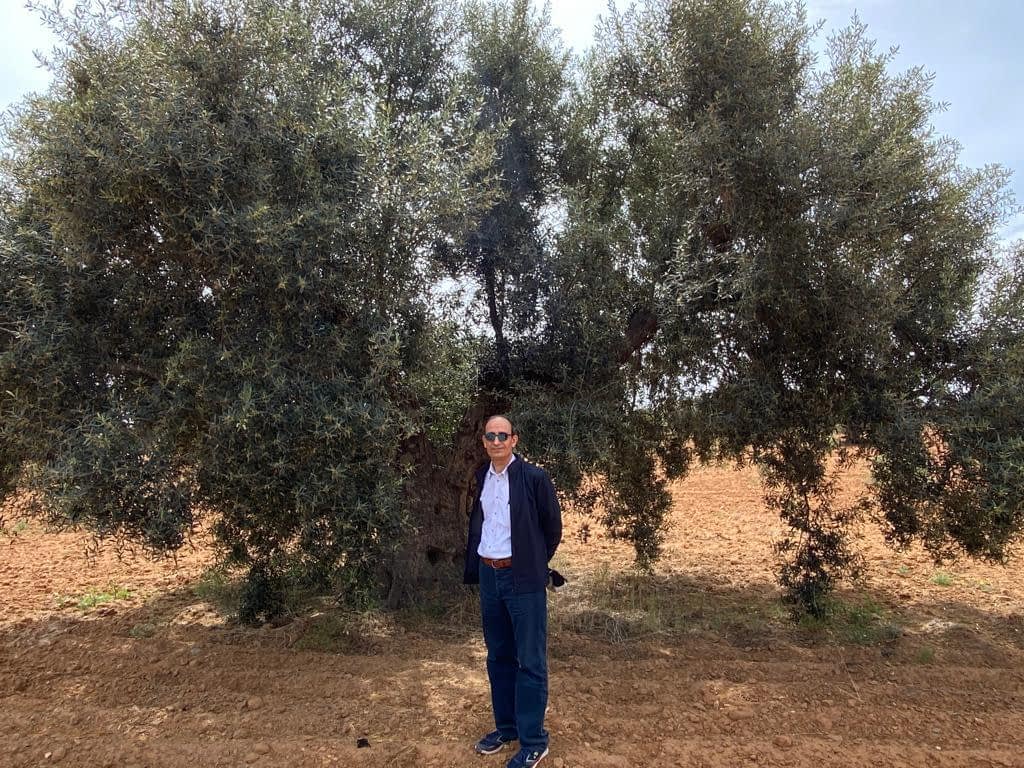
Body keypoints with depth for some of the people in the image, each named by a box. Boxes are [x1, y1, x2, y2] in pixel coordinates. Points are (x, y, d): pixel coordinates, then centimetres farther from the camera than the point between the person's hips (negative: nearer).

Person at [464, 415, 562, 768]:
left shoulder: (534, 477, -11)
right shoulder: (480, 478, 5)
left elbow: (552, 527, -3)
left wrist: (533, 565, 5)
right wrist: (475, 565, 11)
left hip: (522, 578, -5)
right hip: (488, 575, 6)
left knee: (530, 661, 3)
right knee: (498, 656, 17)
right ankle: (506, 726, 33)